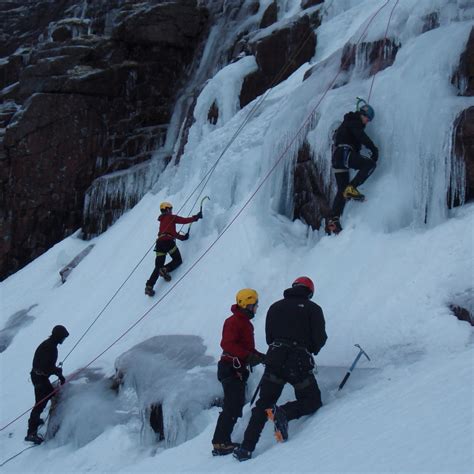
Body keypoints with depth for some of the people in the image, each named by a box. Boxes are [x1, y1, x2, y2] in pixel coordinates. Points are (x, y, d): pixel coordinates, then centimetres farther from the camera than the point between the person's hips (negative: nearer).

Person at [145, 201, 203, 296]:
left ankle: (149, 286, -9)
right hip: (168, 241, -6)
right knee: (178, 260, 10)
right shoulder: (171, 217, 9)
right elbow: (184, 220, 3)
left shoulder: (162, 220, 30)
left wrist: (183, 237, 38)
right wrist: (196, 217, 14)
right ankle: (165, 269, -18)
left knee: (158, 266, 5)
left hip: (159, 242, 6)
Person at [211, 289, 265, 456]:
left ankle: (223, 441, 19)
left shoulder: (246, 323, 19)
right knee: (232, 407, -13)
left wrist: (260, 356, 11)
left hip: (239, 370, 10)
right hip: (231, 369, -10)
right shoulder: (233, 322, -13)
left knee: (237, 405, 12)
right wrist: (248, 356, -29)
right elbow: (227, 344, -26)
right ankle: (220, 443, -10)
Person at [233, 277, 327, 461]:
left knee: (263, 405, 9)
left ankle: (246, 448, -1)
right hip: (300, 364, -3)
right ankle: (284, 412, -17)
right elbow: (320, 339, -3)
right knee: (313, 401, 12)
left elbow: (269, 337, 14)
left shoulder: (275, 307, 13)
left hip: (275, 361, 4)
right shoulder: (313, 309, 2)